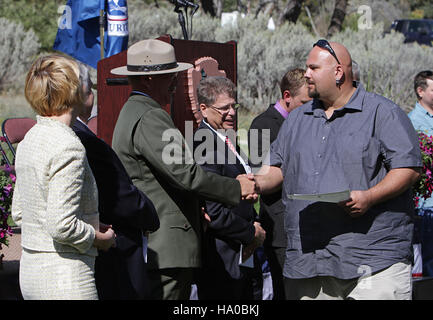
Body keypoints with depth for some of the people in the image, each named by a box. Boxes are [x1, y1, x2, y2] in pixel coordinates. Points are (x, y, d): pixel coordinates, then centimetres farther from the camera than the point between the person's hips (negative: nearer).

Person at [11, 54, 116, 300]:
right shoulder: (68, 146, -17)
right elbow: (62, 226, -23)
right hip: (66, 279, -9)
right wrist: (100, 239, -6)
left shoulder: (29, 140, 9)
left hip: (30, 272, 9)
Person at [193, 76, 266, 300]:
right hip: (221, 263, -9)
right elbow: (213, 212, -21)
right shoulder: (203, 146, -16)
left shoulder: (229, 142, 15)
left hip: (243, 260, 10)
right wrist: (252, 233, -10)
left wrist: (255, 226, 4)